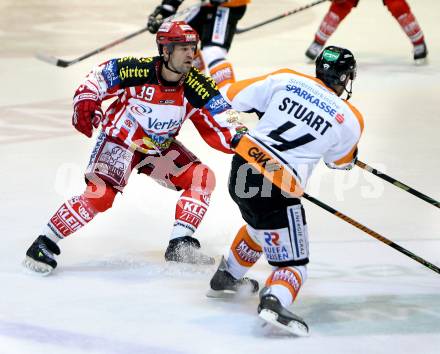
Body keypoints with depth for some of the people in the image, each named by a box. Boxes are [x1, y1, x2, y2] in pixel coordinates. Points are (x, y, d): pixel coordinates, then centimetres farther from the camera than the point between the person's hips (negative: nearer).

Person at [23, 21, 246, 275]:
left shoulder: (196, 86, -18)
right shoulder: (136, 70, -26)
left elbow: (220, 130, -18)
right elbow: (97, 78, -10)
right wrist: (84, 102, -25)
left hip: (161, 148, 5)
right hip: (120, 140, -5)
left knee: (202, 177, -9)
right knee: (100, 194, -23)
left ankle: (180, 245, -4)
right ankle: (45, 244, -12)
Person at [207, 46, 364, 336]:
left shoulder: (286, 80, 2)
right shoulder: (350, 120, -2)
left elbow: (235, 96, 8)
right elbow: (340, 161, 16)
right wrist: (352, 156, 38)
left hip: (242, 167, 6)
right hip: (277, 191, -6)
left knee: (261, 224, 36)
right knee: (293, 263, 2)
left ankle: (226, 278, 51)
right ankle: (274, 301, -29)